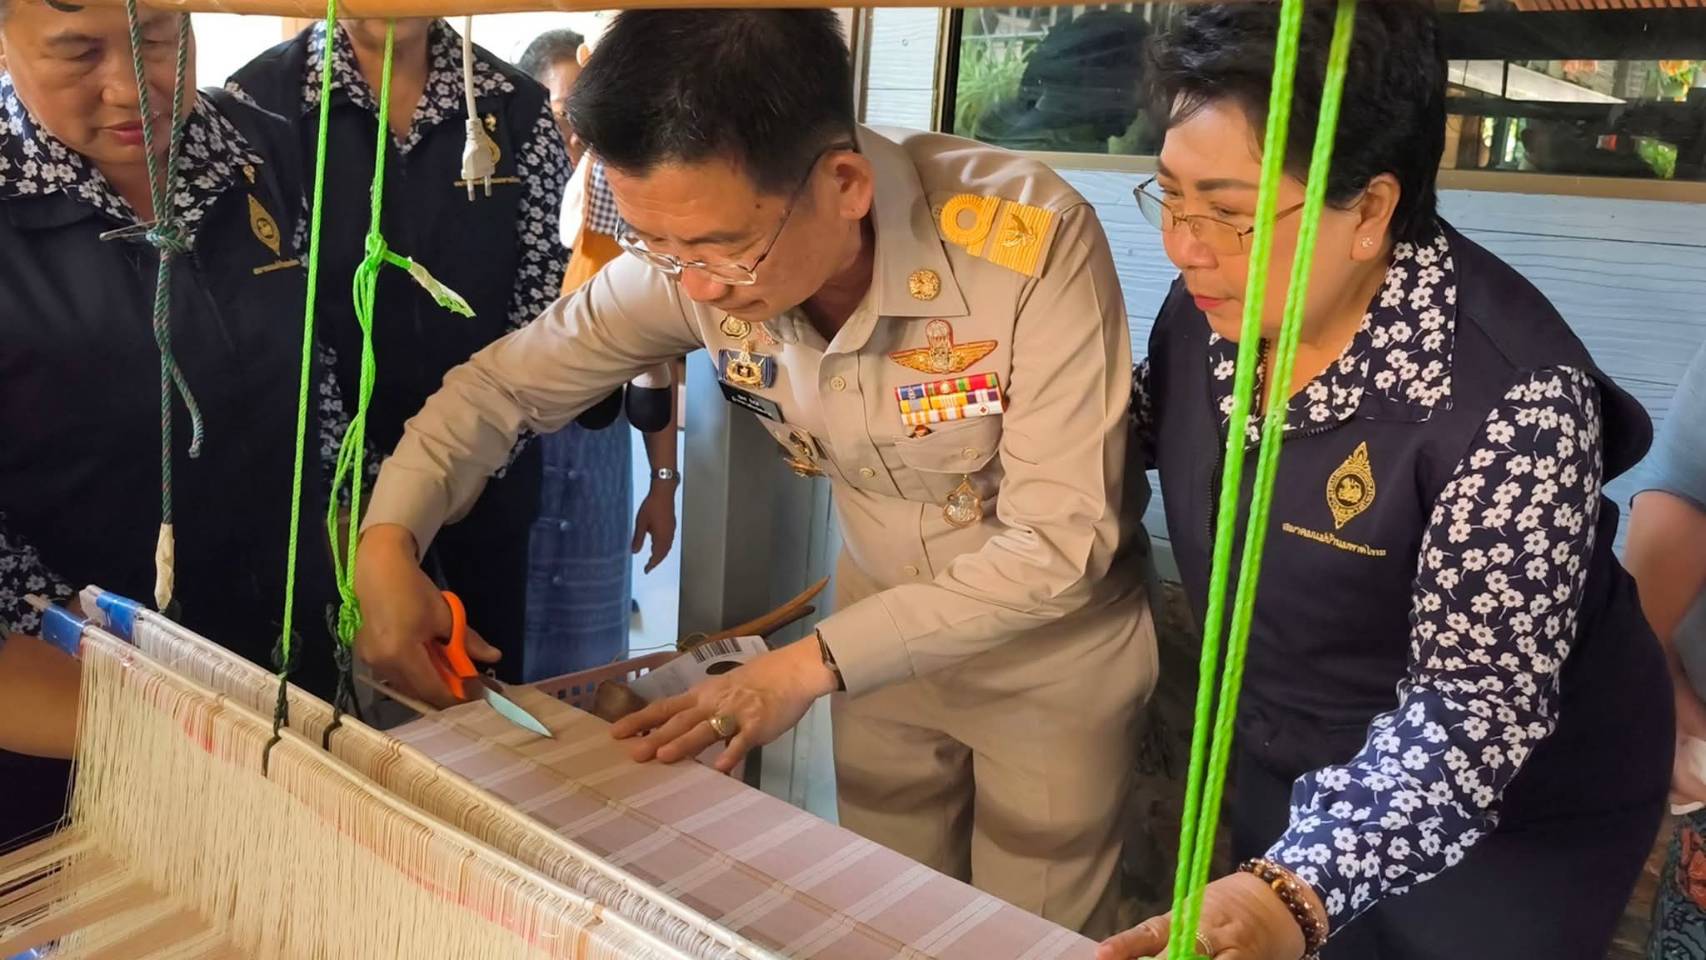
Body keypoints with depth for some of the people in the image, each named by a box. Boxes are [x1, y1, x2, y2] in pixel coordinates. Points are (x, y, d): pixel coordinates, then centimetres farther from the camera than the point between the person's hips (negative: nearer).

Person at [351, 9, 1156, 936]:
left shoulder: (1031, 242, -33)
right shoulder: (690, 260, -20)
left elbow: (1061, 542, -30)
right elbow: (507, 379, -6)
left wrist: (811, 663, -30)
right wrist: (388, 544, -20)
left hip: (1055, 651, -3)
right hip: (887, 629, 4)